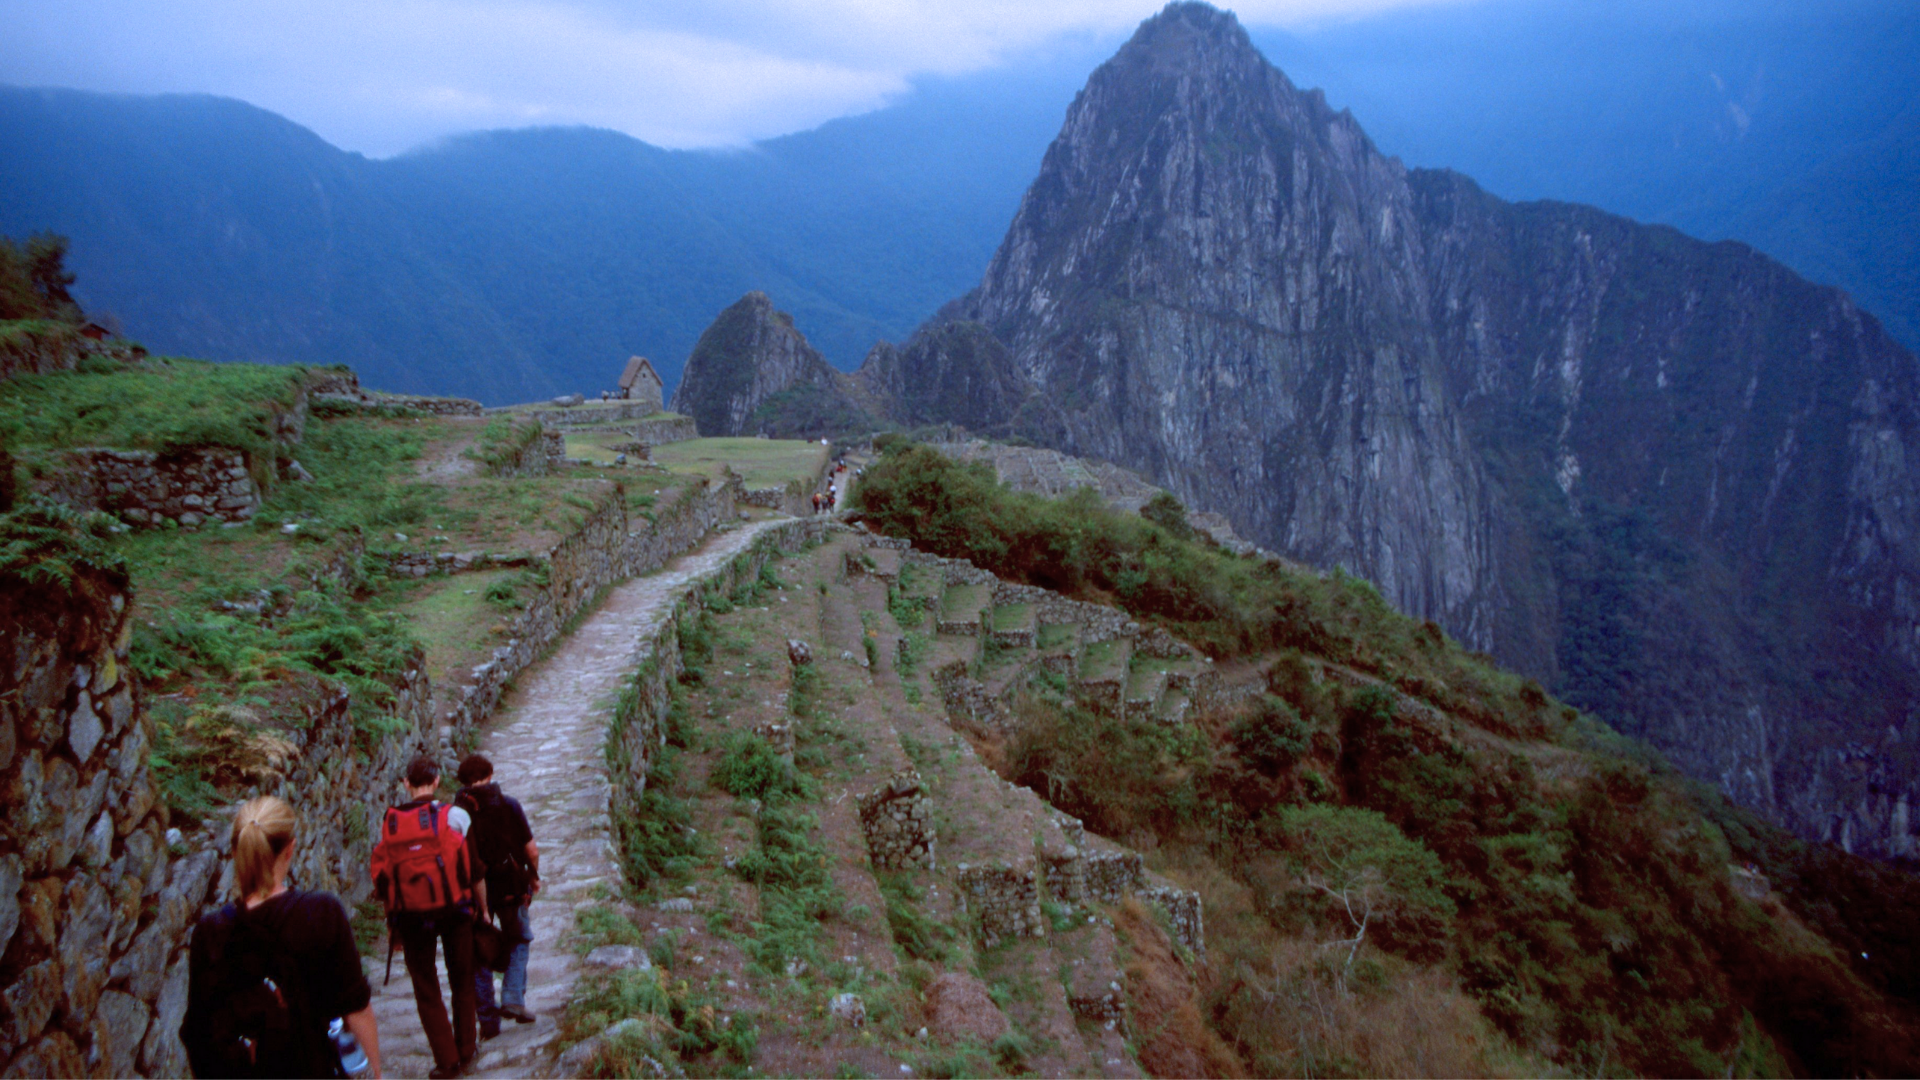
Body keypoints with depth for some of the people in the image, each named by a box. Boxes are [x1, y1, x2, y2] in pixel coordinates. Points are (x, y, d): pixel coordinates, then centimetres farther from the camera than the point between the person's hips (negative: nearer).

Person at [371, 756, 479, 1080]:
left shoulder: (388, 823, 2)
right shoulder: (453, 816, -6)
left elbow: (381, 879, 6)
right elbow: (473, 868, -4)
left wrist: (396, 920, 16)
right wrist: (483, 907, 7)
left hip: (409, 916, 1)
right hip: (452, 908, -1)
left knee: (426, 990, 11)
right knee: (462, 982, 17)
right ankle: (466, 1050, 25)